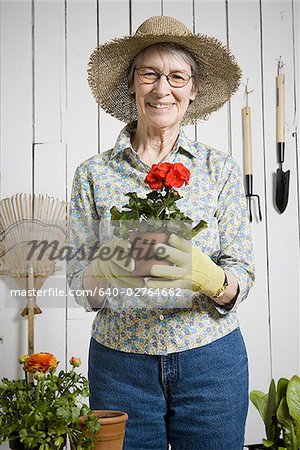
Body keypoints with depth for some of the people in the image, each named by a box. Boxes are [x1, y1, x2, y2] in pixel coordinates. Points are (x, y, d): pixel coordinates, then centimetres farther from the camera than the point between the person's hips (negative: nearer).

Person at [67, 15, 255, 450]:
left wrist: (204, 273, -25)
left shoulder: (220, 169, 0)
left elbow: (241, 279, -3)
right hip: (119, 363, 0)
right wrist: (113, 264, -23)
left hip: (211, 361, 0)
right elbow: (82, 290, -2)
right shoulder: (94, 174, 0)